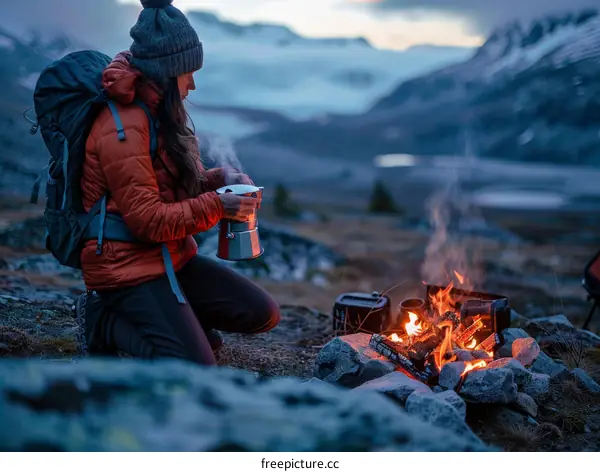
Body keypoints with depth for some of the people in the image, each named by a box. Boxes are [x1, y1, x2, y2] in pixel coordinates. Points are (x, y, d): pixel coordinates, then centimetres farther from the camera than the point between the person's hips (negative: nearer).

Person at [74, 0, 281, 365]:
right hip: (128, 267, -9)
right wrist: (218, 206, -17)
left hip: (173, 258, 9)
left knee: (263, 314, 4)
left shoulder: (155, 114, 9)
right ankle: (106, 320, -1)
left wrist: (220, 179, 2)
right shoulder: (123, 128, -21)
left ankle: (170, 319, 13)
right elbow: (148, 220, -23)